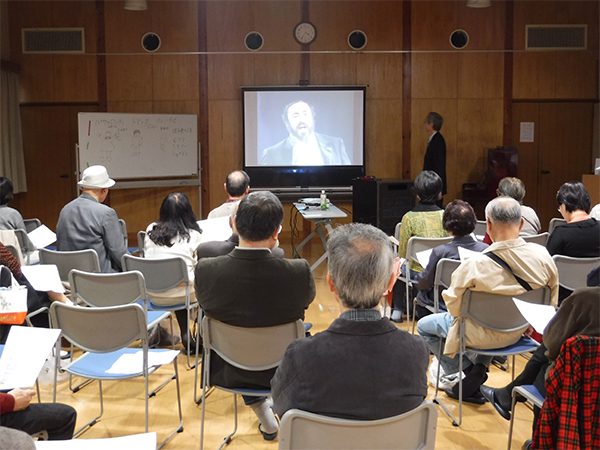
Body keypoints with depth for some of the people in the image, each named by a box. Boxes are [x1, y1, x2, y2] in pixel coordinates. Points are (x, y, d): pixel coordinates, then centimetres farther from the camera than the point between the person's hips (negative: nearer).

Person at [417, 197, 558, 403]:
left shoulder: (475, 265, -32)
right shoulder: (542, 255, -18)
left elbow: (454, 306, -18)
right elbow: (551, 300, -1)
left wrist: (447, 293, 4)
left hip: (485, 336, -5)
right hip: (520, 330, 5)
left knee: (425, 326, 17)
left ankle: (467, 373, 17)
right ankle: (479, 370, 31)